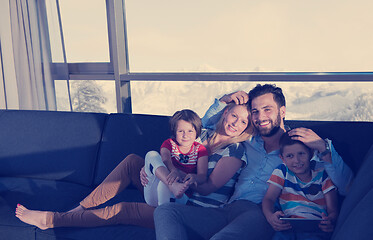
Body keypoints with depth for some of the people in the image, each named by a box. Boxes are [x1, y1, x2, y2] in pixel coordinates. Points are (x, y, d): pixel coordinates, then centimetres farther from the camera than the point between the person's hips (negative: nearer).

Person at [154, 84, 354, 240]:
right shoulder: (249, 142, 28)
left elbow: (347, 188, 3)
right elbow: (207, 124, 41)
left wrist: (323, 148, -8)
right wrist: (224, 101, 23)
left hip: (261, 215, -6)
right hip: (229, 211, 6)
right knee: (165, 211, -19)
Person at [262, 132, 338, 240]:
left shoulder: (323, 175, 11)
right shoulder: (282, 172, 15)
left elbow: (333, 210, 6)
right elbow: (269, 199, 6)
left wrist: (330, 221, -21)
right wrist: (270, 217, -20)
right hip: (287, 226, 1)